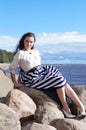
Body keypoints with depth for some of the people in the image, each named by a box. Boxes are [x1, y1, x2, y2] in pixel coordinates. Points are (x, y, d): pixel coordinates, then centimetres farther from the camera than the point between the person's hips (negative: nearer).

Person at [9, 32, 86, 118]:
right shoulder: (20, 54, -4)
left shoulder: (36, 52, 15)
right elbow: (12, 68, -1)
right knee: (59, 81, -23)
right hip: (33, 78, -6)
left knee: (64, 84, -16)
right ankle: (66, 108, -13)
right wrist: (15, 83, -5)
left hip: (43, 72, 6)